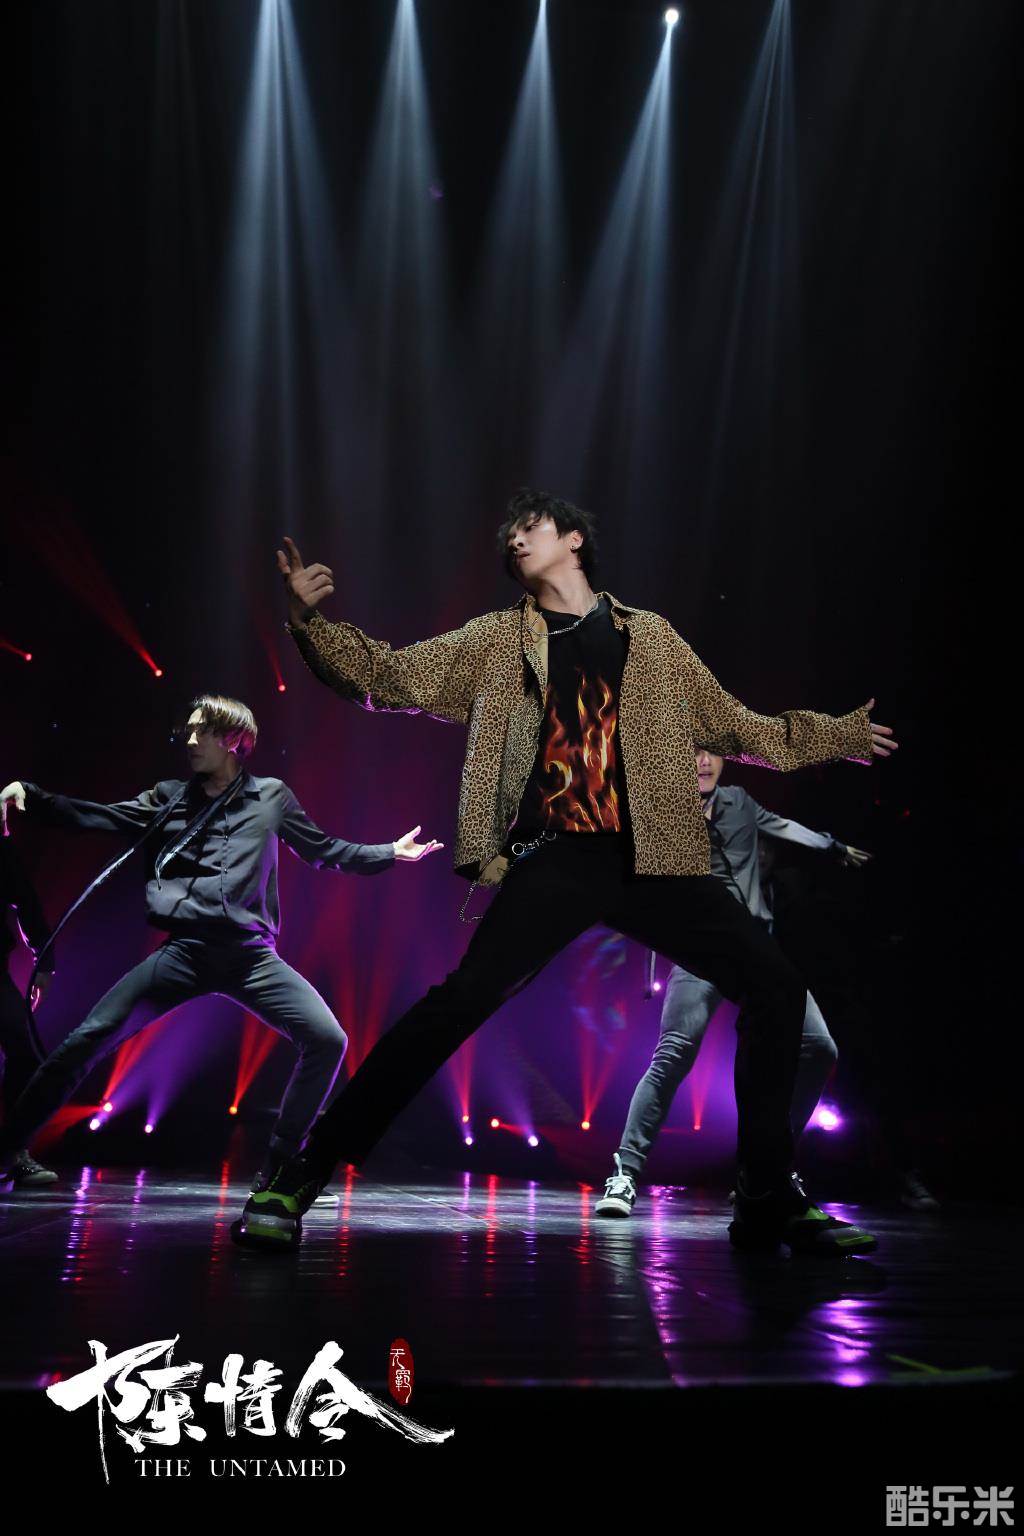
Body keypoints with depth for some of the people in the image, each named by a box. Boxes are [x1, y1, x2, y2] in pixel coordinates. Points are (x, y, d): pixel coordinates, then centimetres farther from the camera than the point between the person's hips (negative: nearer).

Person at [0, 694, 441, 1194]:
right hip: (184, 952, 1)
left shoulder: (271, 797, 11)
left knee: (327, 1041, -15)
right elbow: (94, 818, 12)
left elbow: (326, 850, 21)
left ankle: (279, 1167, 1)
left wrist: (391, 852, 16)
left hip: (251, 956, 0)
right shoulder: (169, 797, 14)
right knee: (86, 1041, -9)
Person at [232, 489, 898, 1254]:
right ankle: (302, 1177, -11)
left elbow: (735, 727, 25)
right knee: (464, 998, -22)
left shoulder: (651, 637, 18)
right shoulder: (498, 640, 14)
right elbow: (386, 675, 8)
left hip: (653, 860, 3)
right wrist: (312, 619, -8)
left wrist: (842, 734, 26)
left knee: (776, 985, -5)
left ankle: (769, 1200, 10)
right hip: (556, 860, -3)